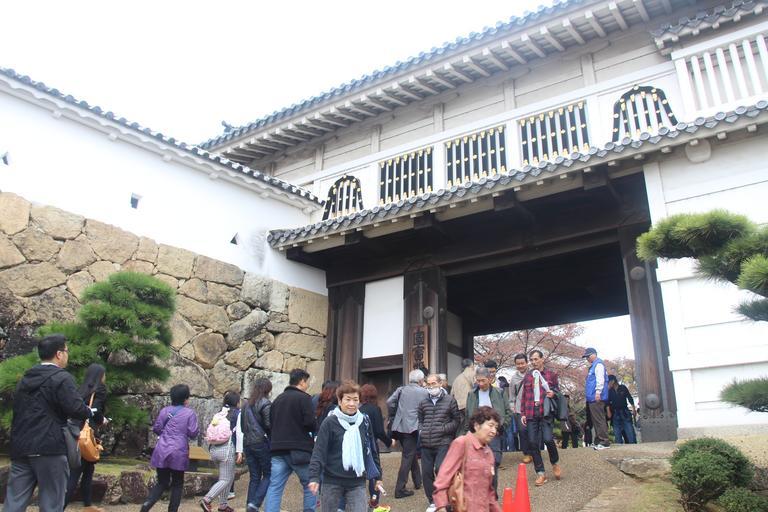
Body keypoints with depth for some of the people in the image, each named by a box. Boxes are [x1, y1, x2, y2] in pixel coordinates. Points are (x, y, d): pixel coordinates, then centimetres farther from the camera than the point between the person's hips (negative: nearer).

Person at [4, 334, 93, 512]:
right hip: (50, 449, -7)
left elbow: (20, 412, 24)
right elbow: (77, 409, -18)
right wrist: (90, 412, 2)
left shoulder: (25, 379, 16)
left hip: (20, 448, 7)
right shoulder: (61, 378, -9)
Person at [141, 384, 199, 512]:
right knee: (177, 484, 12)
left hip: (162, 452, 4)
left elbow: (156, 429, 12)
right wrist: (190, 430, 14)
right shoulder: (189, 413, -5)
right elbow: (193, 433, -8)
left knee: (162, 483, 14)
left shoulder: (164, 410, 7)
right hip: (178, 453, -4)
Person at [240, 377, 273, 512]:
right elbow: (269, 424, -15)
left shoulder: (247, 405, 13)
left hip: (247, 443, 7)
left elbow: (242, 426, 17)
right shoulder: (265, 403, -10)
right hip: (261, 442, -7)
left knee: (254, 477, 13)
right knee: (268, 475, 4)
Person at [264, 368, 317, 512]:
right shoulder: (304, 398, -8)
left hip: (277, 449, 6)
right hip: (299, 449, -6)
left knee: (274, 487, 4)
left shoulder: (278, 399, 15)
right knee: (310, 485, 10)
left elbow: (271, 421, 18)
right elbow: (311, 423, -16)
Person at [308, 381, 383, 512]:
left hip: (357, 482, 2)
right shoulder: (330, 423, -8)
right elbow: (319, 451, -11)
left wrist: (377, 475, 14)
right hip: (332, 482, -2)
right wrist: (314, 477, -20)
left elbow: (372, 450, 11)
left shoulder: (365, 422, 2)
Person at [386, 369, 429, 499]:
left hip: (399, 426, 5)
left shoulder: (401, 389, 7)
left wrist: (393, 416, 10)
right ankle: (400, 489, -4)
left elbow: (389, 402, -2)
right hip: (413, 427, -5)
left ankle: (417, 481, 32)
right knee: (407, 457, -1)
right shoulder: (424, 392, -1)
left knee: (411, 454, 22)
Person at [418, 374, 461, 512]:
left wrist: (444, 429, -8)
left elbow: (457, 420, 3)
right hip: (426, 444, 5)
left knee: (440, 469, -17)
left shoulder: (450, 400, 1)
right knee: (426, 473, 5)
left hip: (443, 443, -4)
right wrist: (421, 430, 5)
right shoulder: (423, 403, 13)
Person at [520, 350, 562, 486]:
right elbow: (524, 396, 15)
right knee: (533, 443, 0)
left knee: (548, 439, -15)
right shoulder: (527, 376, 12)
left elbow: (558, 390, 15)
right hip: (531, 414, 3)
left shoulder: (551, 375, 6)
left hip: (546, 413, -3)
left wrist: (553, 393, -8)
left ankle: (555, 463, 16)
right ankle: (540, 473, 12)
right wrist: (523, 413, 10)